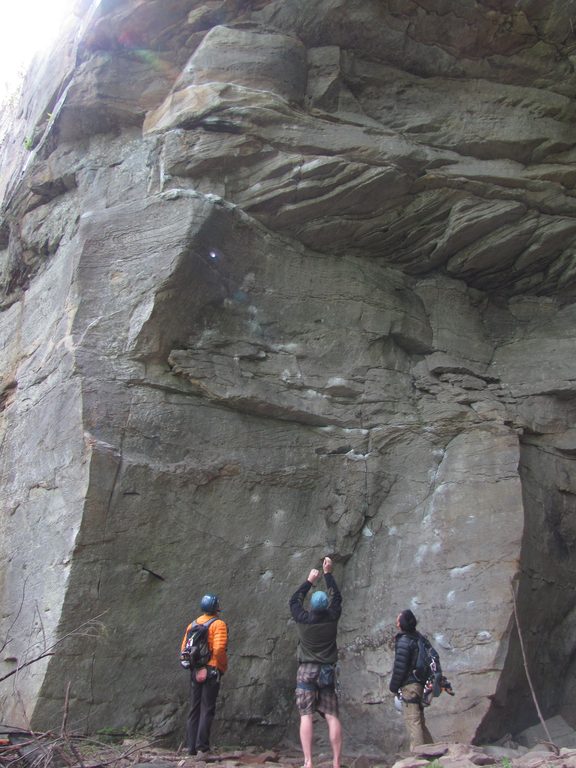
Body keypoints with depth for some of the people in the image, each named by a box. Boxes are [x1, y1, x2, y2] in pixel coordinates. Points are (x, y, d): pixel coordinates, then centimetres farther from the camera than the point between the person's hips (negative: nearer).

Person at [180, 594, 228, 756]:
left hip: (195, 671, 5)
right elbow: (219, 649, -19)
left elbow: (183, 649, 9)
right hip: (212, 671, -5)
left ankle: (192, 746, 11)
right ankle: (202, 746, -6)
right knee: (207, 709, -2)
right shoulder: (218, 624, -7)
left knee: (194, 709, 11)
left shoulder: (192, 625, 11)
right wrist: (223, 667, -7)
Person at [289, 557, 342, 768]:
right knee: (332, 716, 2)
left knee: (306, 716, -5)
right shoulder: (332, 618, -3)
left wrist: (309, 581, 20)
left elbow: (294, 600, 13)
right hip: (328, 671, 2)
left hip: (307, 671, -2)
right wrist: (328, 573, 22)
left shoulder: (303, 619, -6)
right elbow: (336, 597, 14)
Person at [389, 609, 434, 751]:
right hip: (420, 683, 9)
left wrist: (394, 687, -5)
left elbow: (400, 667, -17)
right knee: (419, 721, 18)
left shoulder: (404, 641, -16)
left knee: (412, 721, -4)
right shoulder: (417, 638, 9)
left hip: (409, 686, -9)